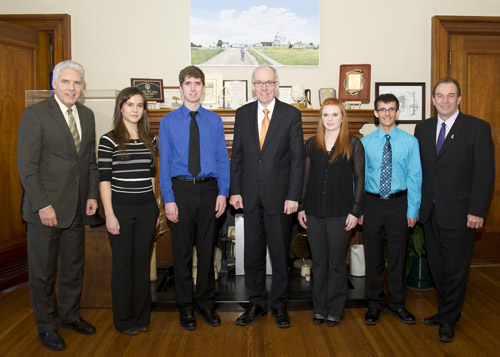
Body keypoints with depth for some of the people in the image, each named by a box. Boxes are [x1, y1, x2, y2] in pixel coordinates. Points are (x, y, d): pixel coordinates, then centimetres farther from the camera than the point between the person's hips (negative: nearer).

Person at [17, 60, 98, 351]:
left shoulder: (87, 115, 9)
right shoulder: (35, 114, -10)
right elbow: (27, 165, -13)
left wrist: (92, 195, 5)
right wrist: (43, 205, -17)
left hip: (77, 207, 6)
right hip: (45, 207, -5)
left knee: (74, 266, 17)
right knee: (43, 271, 9)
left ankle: (70, 314, 36)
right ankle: (47, 326, 26)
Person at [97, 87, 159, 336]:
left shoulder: (149, 140, 8)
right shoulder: (109, 140, -5)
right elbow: (104, 180, -7)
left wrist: (155, 209, 11)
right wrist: (109, 214, -12)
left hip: (147, 208, 4)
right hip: (121, 208, -4)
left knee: (142, 262, 10)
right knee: (123, 264, 6)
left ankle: (141, 315, 25)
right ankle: (124, 318, 22)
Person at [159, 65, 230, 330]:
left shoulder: (214, 120, 6)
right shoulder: (168, 121, 2)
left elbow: (222, 158, 4)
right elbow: (164, 163, -2)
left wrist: (223, 193, -5)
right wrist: (168, 199, -9)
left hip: (208, 189, 1)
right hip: (181, 189, -1)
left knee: (207, 249, 12)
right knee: (182, 251, 8)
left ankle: (206, 303, 29)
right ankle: (186, 306, 24)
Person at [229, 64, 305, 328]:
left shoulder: (291, 115, -2)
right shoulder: (243, 114, 6)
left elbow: (297, 158, -4)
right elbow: (237, 155, 8)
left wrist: (293, 196, -10)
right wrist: (235, 191, 2)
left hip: (279, 195, -2)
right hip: (250, 195, 3)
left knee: (280, 252, 8)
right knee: (253, 252, 11)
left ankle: (279, 304, 25)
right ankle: (257, 303, 26)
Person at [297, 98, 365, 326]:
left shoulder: (353, 145, -1)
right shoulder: (312, 144, 7)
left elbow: (359, 179, -2)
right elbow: (306, 177, 10)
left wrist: (355, 211, -8)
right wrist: (301, 207, 5)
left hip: (340, 213, -3)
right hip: (314, 212, 3)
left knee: (336, 263, 6)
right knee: (318, 262, 11)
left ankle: (335, 310, 21)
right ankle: (319, 308, 25)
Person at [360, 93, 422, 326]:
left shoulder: (410, 142, -1)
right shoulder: (365, 143, 1)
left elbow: (414, 177, -1)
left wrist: (413, 209, -6)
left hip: (399, 203, 0)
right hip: (372, 203, 1)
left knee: (398, 255, 10)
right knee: (373, 255, 9)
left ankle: (396, 303, 28)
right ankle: (375, 303, 26)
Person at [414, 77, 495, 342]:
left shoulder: (478, 128, -4)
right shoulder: (423, 128, 9)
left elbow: (485, 172, -8)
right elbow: (418, 169, 10)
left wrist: (477, 211, -13)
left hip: (459, 213, -4)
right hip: (429, 212, 4)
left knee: (455, 269, 6)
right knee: (436, 267, 13)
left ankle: (448, 319, 23)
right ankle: (445, 311, 31)